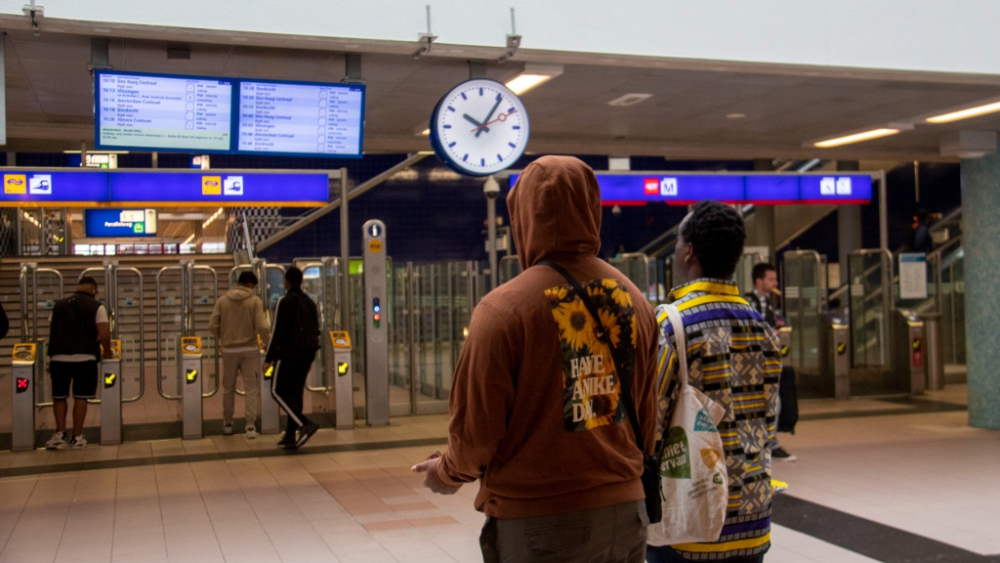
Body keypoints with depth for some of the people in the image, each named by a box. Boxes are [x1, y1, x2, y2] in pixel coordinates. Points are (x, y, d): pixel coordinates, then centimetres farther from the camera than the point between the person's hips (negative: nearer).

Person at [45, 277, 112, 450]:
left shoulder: (59, 305, 13)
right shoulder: (96, 307, 1)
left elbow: (52, 331, 17)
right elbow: (104, 335, -6)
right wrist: (107, 352, 10)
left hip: (58, 358, 3)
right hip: (84, 358, -3)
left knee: (59, 396, 15)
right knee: (80, 397, 7)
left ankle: (60, 434, 8)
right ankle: (77, 437, 10)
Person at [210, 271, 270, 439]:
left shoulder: (222, 301, 0)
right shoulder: (255, 301, -6)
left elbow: (213, 326, -3)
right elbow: (262, 327, -13)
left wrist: (223, 338, 15)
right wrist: (265, 340, 5)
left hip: (229, 349, 2)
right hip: (249, 349, -2)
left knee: (228, 388, 16)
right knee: (251, 388, 5)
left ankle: (227, 424, 25)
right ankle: (251, 426, 0)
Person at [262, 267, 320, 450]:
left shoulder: (285, 302, -10)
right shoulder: (310, 302, 12)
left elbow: (277, 331, -14)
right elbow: (316, 330, 16)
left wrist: (269, 358, -11)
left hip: (289, 353, -7)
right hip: (307, 353, 7)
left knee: (278, 390, 0)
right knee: (295, 392, 10)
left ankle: (304, 424, -16)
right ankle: (290, 437, 11)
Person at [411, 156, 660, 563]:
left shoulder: (504, 309, -15)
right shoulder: (633, 300, -1)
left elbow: (477, 430, -11)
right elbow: (647, 416, 6)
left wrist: (449, 472, 10)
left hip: (537, 519, -4)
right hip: (625, 512, 5)